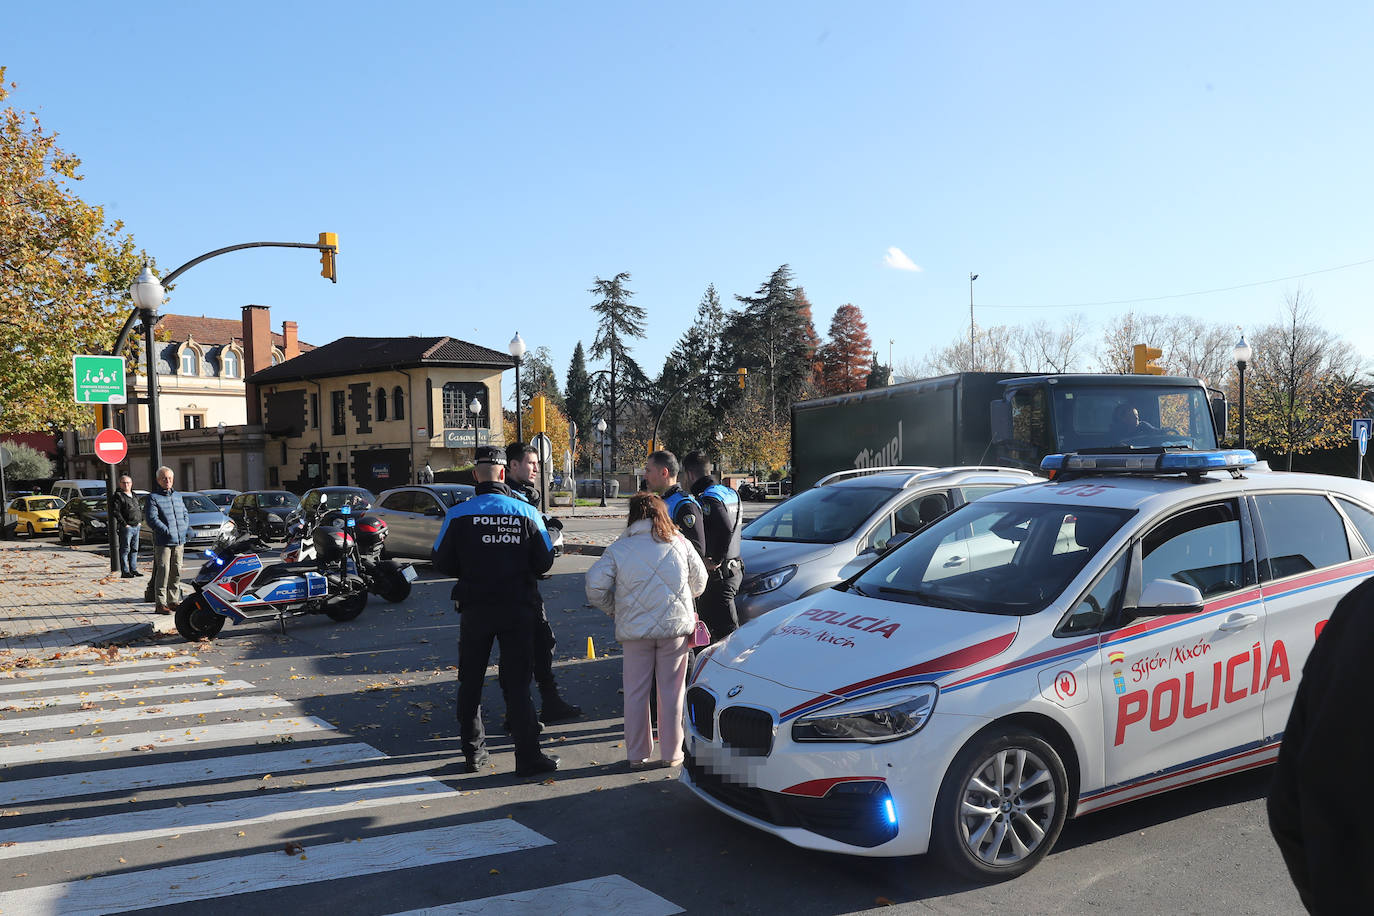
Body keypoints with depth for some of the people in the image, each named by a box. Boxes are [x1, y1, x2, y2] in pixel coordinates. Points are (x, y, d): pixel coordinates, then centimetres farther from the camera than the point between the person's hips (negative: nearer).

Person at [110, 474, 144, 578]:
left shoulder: (134, 496, 17)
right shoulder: (118, 496, -7)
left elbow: (139, 509, 28)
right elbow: (115, 511, -15)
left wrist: (140, 521, 15)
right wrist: (124, 524, -17)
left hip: (136, 527, 7)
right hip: (126, 527, -7)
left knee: (134, 549, 11)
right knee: (125, 549, -4)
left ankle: (133, 569, 18)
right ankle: (125, 572, -2)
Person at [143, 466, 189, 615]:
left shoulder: (178, 496, 17)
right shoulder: (153, 497, -3)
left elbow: (185, 513, 23)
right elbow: (152, 519, -12)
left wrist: (186, 528, 6)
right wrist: (167, 531, -18)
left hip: (179, 541, 6)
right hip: (162, 542, -6)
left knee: (176, 572, 11)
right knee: (163, 572, -9)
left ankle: (173, 601, 20)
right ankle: (160, 604, -6)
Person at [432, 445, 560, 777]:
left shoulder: (458, 514, -6)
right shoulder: (526, 512, -5)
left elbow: (442, 562, 0)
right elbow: (544, 562, -1)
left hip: (475, 608, 0)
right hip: (519, 607, 0)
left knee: (470, 681, 15)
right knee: (516, 682, 5)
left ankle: (473, 752, 22)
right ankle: (528, 757, 4)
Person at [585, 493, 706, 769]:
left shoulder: (618, 549, -1)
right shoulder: (680, 543, 4)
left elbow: (594, 587, -7)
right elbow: (699, 581, 13)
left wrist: (614, 609, 11)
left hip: (635, 629, -1)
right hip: (676, 626, 1)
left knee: (636, 692, 10)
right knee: (672, 691, 9)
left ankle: (637, 755, 16)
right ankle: (671, 754, 17)